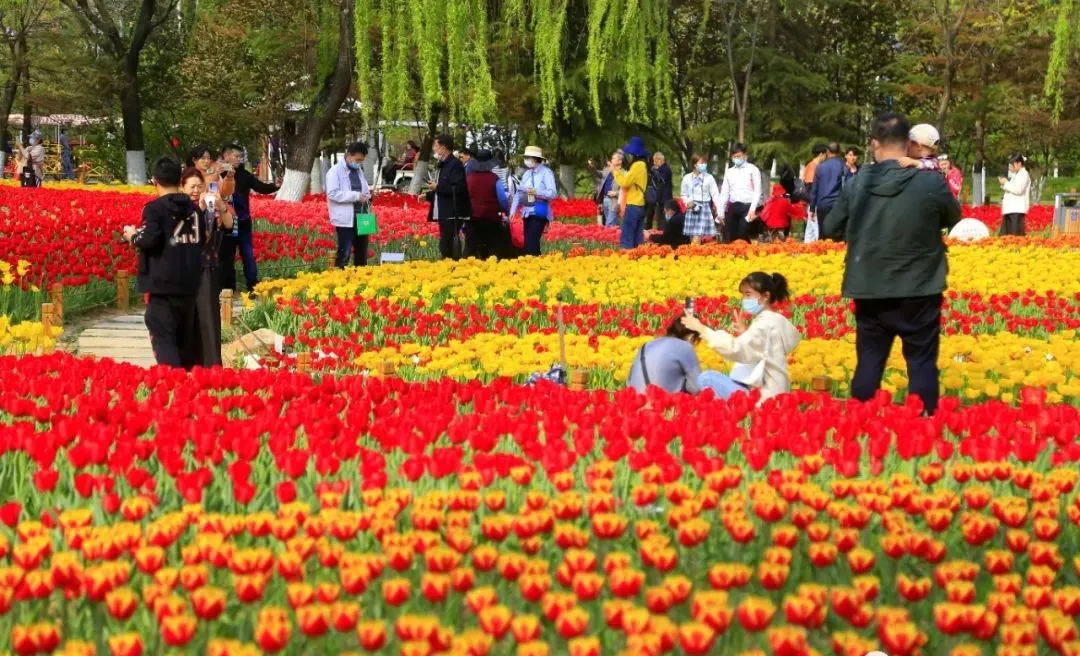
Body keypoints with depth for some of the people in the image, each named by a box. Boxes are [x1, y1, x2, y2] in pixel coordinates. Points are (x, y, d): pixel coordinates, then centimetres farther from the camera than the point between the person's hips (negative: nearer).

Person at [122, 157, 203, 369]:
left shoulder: (155, 208, -9)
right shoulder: (193, 208, 10)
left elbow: (150, 240, -19)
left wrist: (133, 236, 1)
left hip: (163, 284, -6)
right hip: (190, 283, 6)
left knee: (163, 337, -7)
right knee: (186, 338, 16)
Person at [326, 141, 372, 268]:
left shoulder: (359, 171, 15)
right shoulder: (335, 171, -7)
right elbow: (332, 193, -18)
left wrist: (367, 195, 4)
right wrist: (356, 196, -21)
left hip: (361, 217, 7)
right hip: (345, 219, -7)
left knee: (362, 252, 11)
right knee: (344, 253, -6)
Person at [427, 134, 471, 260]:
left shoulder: (455, 164, -13)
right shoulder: (441, 165, 18)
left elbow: (459, 188, -23)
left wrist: (437, 187, -18)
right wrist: (428, 195, 14)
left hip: (452, 215, -10)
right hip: (444, 214, 10)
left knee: (447, 247, -13)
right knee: (445, 246, 11)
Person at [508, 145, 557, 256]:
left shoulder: (546, 173, -8)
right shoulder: (527, 174, 12)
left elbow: (553, 193, -16)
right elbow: (519, 193, 12)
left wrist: (536, 192, -28)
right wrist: (513, 210, 5)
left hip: (539, 213, -7)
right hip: (527, 213, 7)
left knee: (531, 243, -16)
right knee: (528, 243, 9)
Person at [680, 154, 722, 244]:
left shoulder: (709, 178, -2)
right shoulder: (687, 178, 4)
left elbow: (715, 195, -4)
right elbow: (683, 194, 14)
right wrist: (687, 202, -7)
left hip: (704, 208, -3)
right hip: (692, 209, 3)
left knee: (696, 241, -13)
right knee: (692, 240, 6)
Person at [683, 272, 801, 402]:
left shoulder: (765, 323, -16)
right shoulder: (777, 320, 13)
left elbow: (736, 349, -30)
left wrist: (702, 329, -26)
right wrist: (745, 334, 7)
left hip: (762, 397, -10)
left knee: (707, 378, -13)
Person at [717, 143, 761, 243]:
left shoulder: (752, 170, 2)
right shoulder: (729, 172, 15)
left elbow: (757, 191, -4)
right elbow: (724, 193, 15)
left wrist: (753, 209, -14)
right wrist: (721, 212, 10)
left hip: (746, 207, -5)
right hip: (732, 208, 5)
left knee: (743, 238, -11)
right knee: (729, 238, 2)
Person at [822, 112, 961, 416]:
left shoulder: (858, 184, -6)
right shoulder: (931, 182, -13)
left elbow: (830, 229, 5)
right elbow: (953, 218, 7)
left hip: (869, 291, 2)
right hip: (919, 291, -2)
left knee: (868, 363, 12)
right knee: (921, 364, 7)